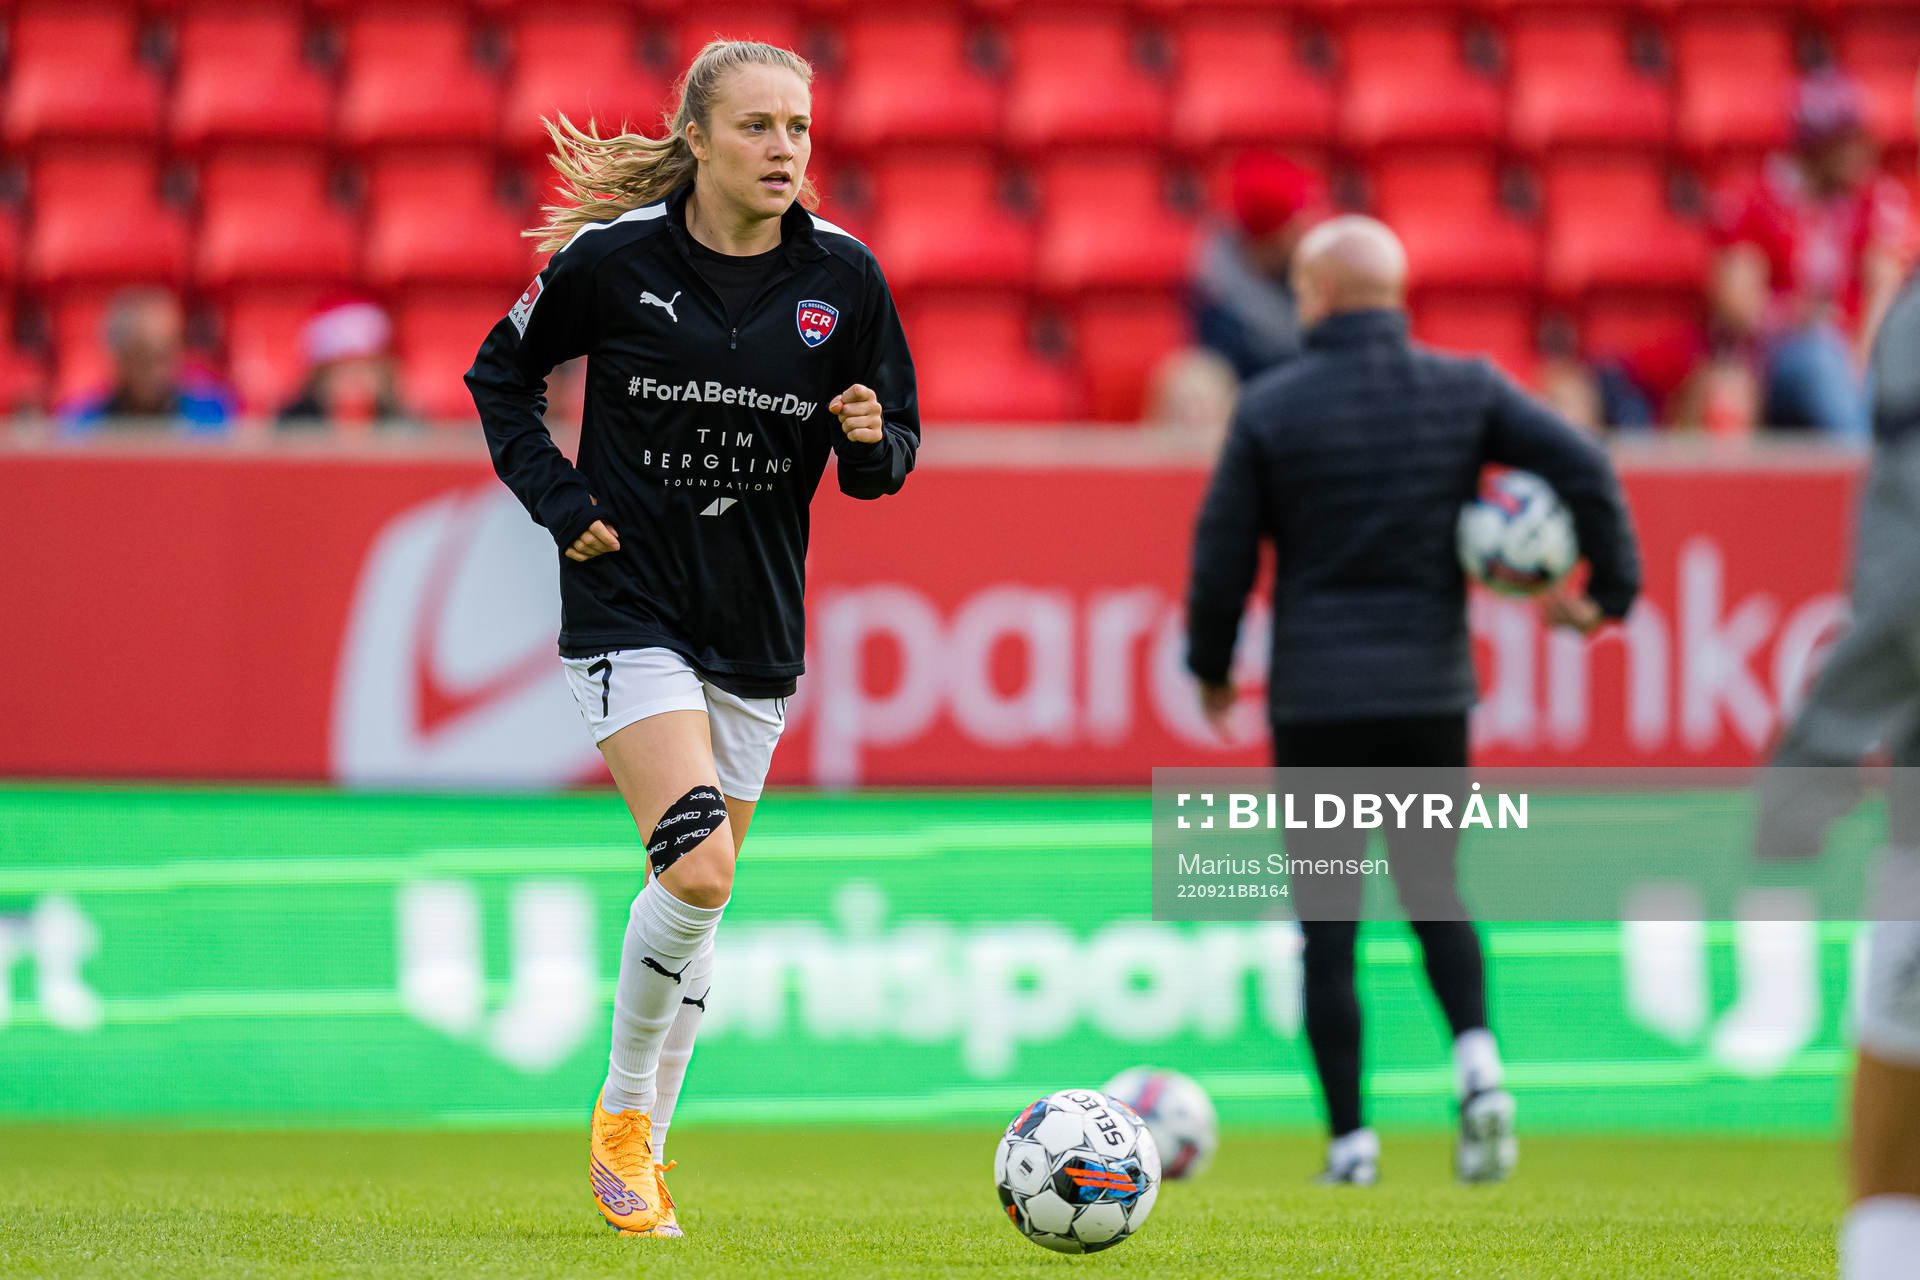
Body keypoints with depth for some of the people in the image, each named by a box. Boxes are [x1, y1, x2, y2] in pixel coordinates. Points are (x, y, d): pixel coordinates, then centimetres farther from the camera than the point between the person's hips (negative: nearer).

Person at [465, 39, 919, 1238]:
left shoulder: (843, 276, -2)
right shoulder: (612, 257, -9)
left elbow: (888, 454, 7)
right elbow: (501, 374, 7)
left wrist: (868, 439, -16)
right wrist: (560, 502, -4)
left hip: (756, 621, 4)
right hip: (629, 605, -4)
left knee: (702, 898, 11)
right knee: (696, 871, -20)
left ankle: (644, 1143, 27)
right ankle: (621, 1116, 0)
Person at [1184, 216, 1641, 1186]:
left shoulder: (1271, 407, -5)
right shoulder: (1464, 389, 0)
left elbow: (1222, 553, -3)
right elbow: (1582, 466, -10)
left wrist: (1211, 669, 11)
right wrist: (1611, 588, 1)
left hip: (1316, 696, -2)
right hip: (1432, 687, 2)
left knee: (1327, 922, 6)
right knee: (1432, 886, 18)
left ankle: (1350, 1139, 4)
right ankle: (1476, 1059, -9)